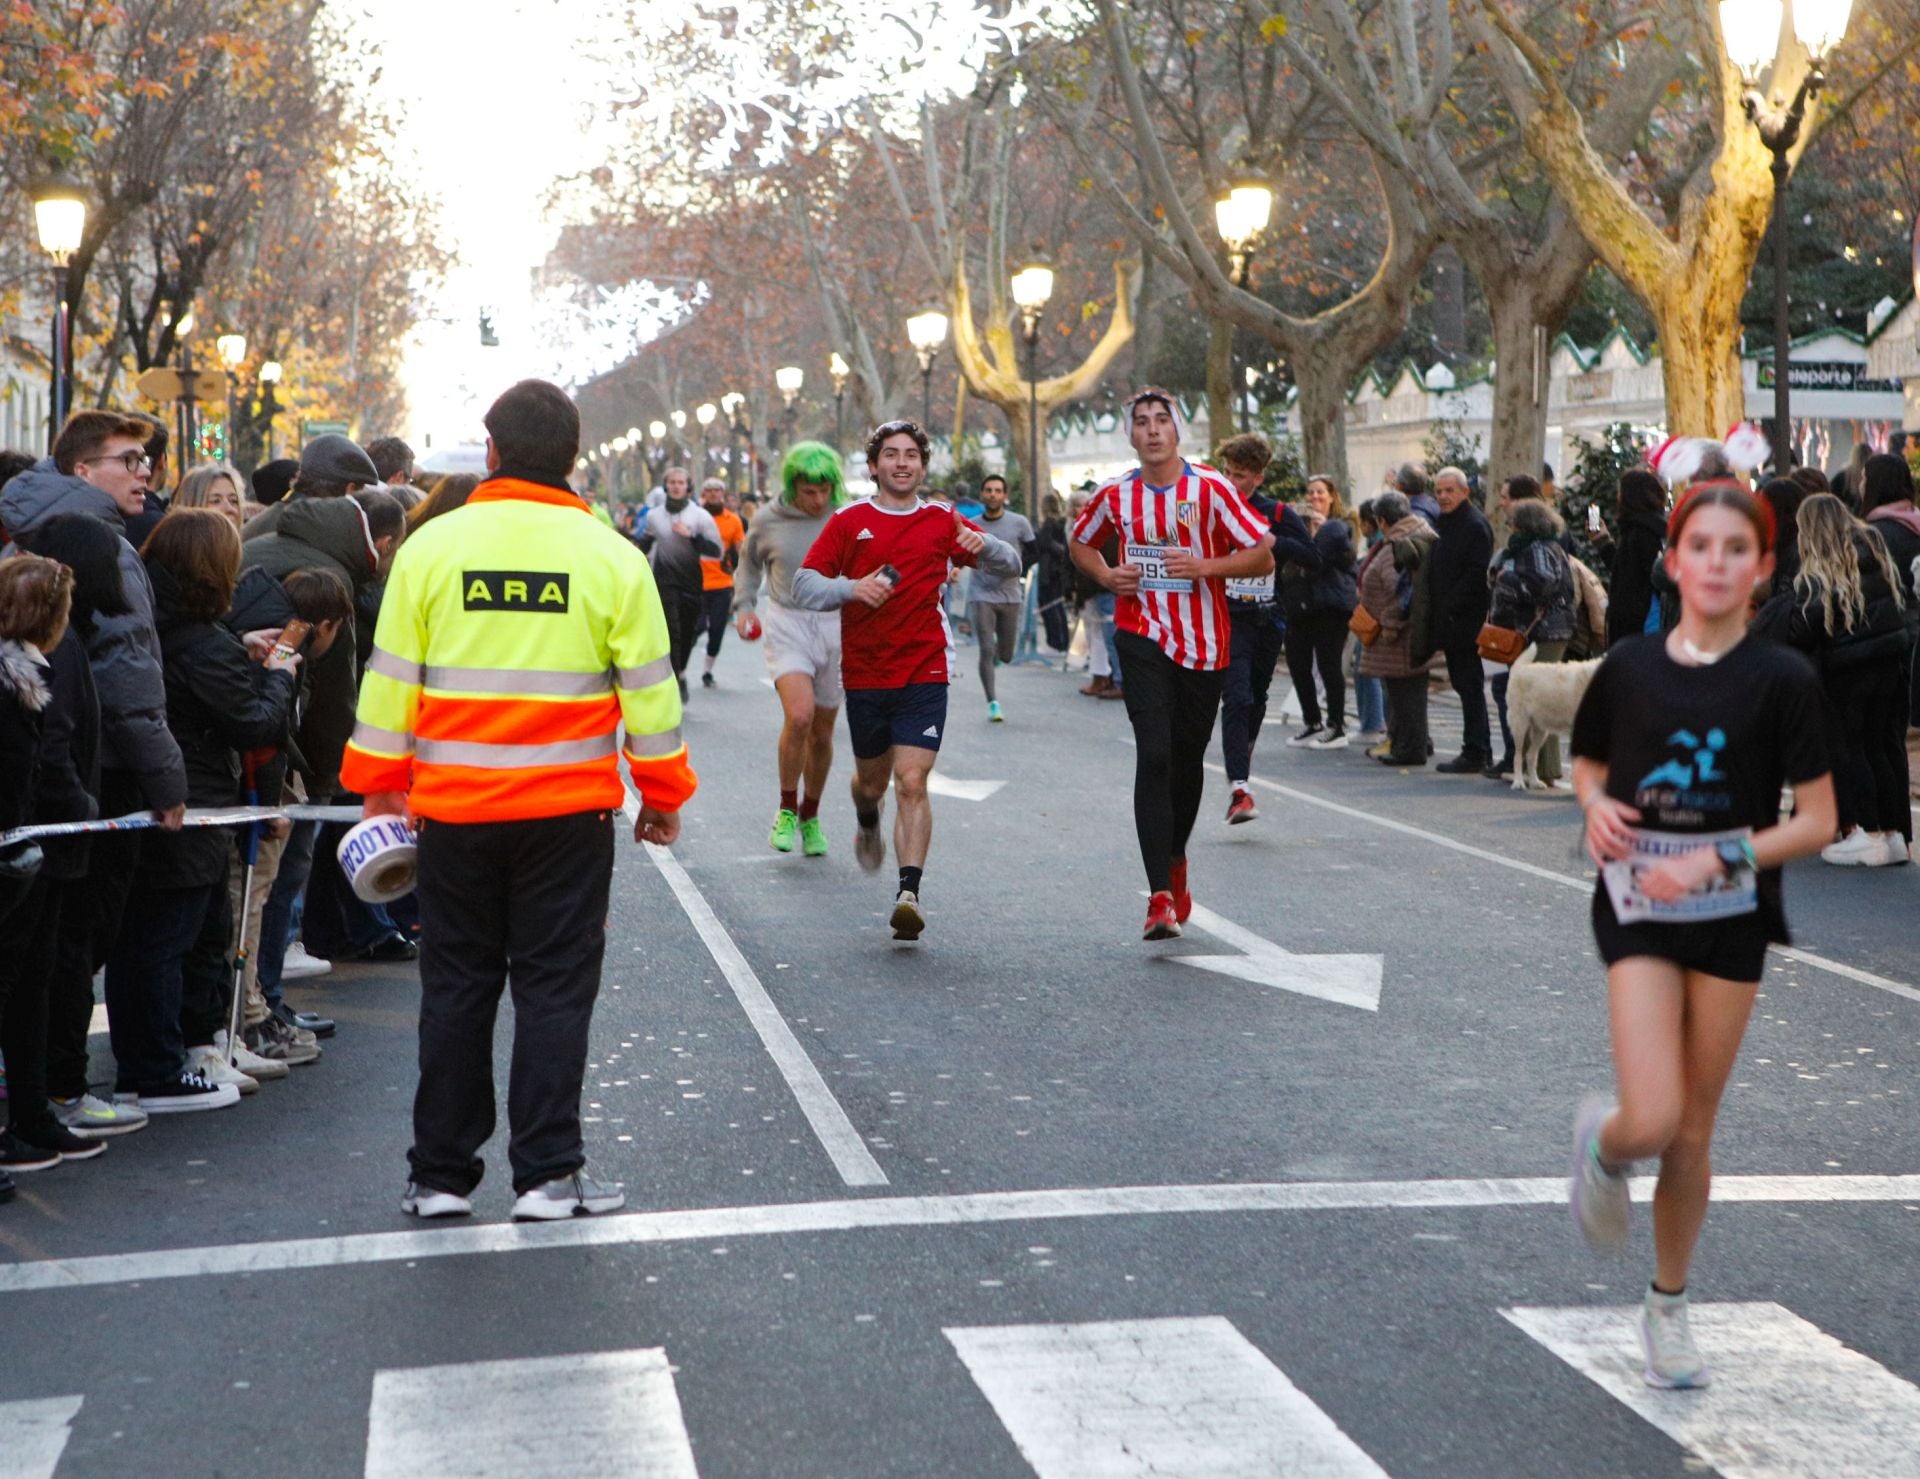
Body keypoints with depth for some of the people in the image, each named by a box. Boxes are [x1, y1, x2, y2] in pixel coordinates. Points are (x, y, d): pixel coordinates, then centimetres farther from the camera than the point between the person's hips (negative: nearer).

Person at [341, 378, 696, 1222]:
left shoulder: (430, 547, -1)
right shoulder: (611, 558, -3)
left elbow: (390, 680, 2)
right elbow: (649, 691, 0)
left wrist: (380, 787, 12)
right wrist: (662, 796, 11)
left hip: (453, 809, 1)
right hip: (569, 809, -1)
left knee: (454, 988, 10)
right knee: (555, 986, 5)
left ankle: (441, 1176, 16)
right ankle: (546, 1174, 5)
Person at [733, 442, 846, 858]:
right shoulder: (769, 522, 0)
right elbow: (749, 562, 17)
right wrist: (744, 606, 4)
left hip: (835, 627, 2)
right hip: (786, 626, -2)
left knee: (822, 731, 10)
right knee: (799, 716, -23)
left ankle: (810, 816, 32)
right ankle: (786, 810, -3)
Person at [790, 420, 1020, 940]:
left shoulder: (942, 522, 5)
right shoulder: (849, 522, 4)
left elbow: (1011, 565, 8)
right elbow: (802, 585, 0)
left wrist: (983, 544, -15)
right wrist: (852, 587, -20)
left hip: (925, 674, -1)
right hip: (864, 675, 1)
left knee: (913, 784, -14)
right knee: (872, 780, 16)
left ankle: (909, 893, -17)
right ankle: (868, 825, 52)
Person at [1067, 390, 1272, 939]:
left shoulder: (1210, 488, -6)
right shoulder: (1116, 495, 1)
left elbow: (1263, 555, -5)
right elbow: (1081, 541, 21)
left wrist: (1203, 567, -19)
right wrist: (1108, 575, 1)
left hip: (1204, 644, 0)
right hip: (1143, 640, 0)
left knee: (1188, 761, 13)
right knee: (1153, 757, -14)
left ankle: (1176, 859, 41)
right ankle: (1161, 896, -16)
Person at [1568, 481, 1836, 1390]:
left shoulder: (1782, 680, -7)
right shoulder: (1628, 667, -2)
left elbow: (1817, 821, -7)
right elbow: (1588, 767, 14)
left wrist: (1717, 860, -18)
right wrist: (1596, 805, -8)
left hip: (1732, 915, 0)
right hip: (1637, 910, 0)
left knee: (1693, 1132, 8)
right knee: (1651, 1122, -14)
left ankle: (1668, 1307, 28)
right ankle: (1602, 1146, 24)